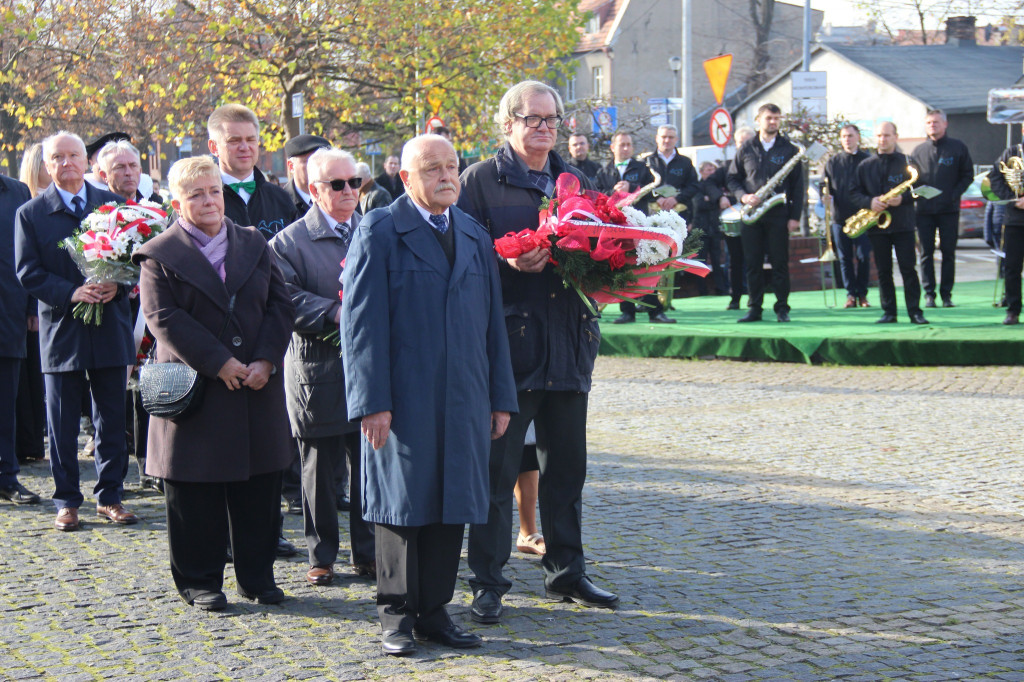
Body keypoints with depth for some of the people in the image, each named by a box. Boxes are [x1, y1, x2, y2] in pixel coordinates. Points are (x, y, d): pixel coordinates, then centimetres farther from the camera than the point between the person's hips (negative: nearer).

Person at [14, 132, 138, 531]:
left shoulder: (114, 205, 8)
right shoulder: (31, 214, 1)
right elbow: (28, 273, -4)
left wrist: (116, 284, -13)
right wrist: (71, 293, -17)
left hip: (110, 328, 2)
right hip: (61, 329, -2)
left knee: (112, 419, 7)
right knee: (62, 423, 3)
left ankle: (110, 496, 18)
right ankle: (66, 502, 13)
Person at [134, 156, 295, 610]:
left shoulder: (254, 244, 11)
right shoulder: (158, 255, -2)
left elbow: (280, 305, 6)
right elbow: (165, 319, -11)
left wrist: (266, 360, -9)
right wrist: (219, 363, -17)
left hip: (258, 386, 4)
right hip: (195, 392, -4)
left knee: (259, 487, 7)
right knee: (195, 493, 2)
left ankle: (257, 576, 19)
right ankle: (199, 581, 14)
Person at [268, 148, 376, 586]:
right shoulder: (290, 241, -1)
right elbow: (288, 300, -11)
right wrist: (335, 313, -22)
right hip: (318, 370, -3)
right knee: (319, 470, 5)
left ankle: (368, 552, 19)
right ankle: (321, 555, 17)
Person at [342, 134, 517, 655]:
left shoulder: (475, 237, 15)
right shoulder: (378, 232, -2)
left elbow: (492, 323, 16)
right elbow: (362, 322, -7)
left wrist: (501, 397, 12)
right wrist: (372, 401, -14)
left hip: (464, 403, 5)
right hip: (403, 401, -5)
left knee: (451, 505, 7)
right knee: (401, 504, 2)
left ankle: (434, 610, 16)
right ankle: (397, 614, 13)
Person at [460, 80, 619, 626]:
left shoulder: (576, 182, 16)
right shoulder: (480, 180, -1)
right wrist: (506, 262, -24)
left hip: (569, 343, 6)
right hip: (507, 342, -5)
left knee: (566, 466, 13)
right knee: (496, 468, -1)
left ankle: (565, 572, 24)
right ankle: (487, 582, 7)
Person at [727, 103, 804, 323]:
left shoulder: (789, 149, 5)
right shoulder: (746, 149, 9)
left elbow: (797, 184, 4)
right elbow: (732, 178, 13)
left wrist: (795, 215, -3)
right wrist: (743, 196, -7)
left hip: (778, 214, -2)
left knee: (780, 263, -1)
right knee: (752, 263, 3)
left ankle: (782, 308, 6)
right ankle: (754, 309, 8)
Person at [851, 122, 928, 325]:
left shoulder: (907, 162, 4)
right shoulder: (864, 166, 10)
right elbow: (854, 193, 7)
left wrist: (903, 198, -18)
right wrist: (869, 202, -12)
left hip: (903, 224, -2)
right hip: (877, 225, 2)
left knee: (908, 268, -5)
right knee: (883, 271, 4)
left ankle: (915, 311, -1)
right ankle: (888, 312, 10)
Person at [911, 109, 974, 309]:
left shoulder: (958, 148, 3)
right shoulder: (918, 151, 9)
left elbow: (968, 175, 4)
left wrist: (955, 193, -9)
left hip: (949, 210, -2)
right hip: (924, 209, 2)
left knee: (948, 252, 1)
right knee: (926, 253, 2)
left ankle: (946, 294, 8)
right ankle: (929, 294, 7)